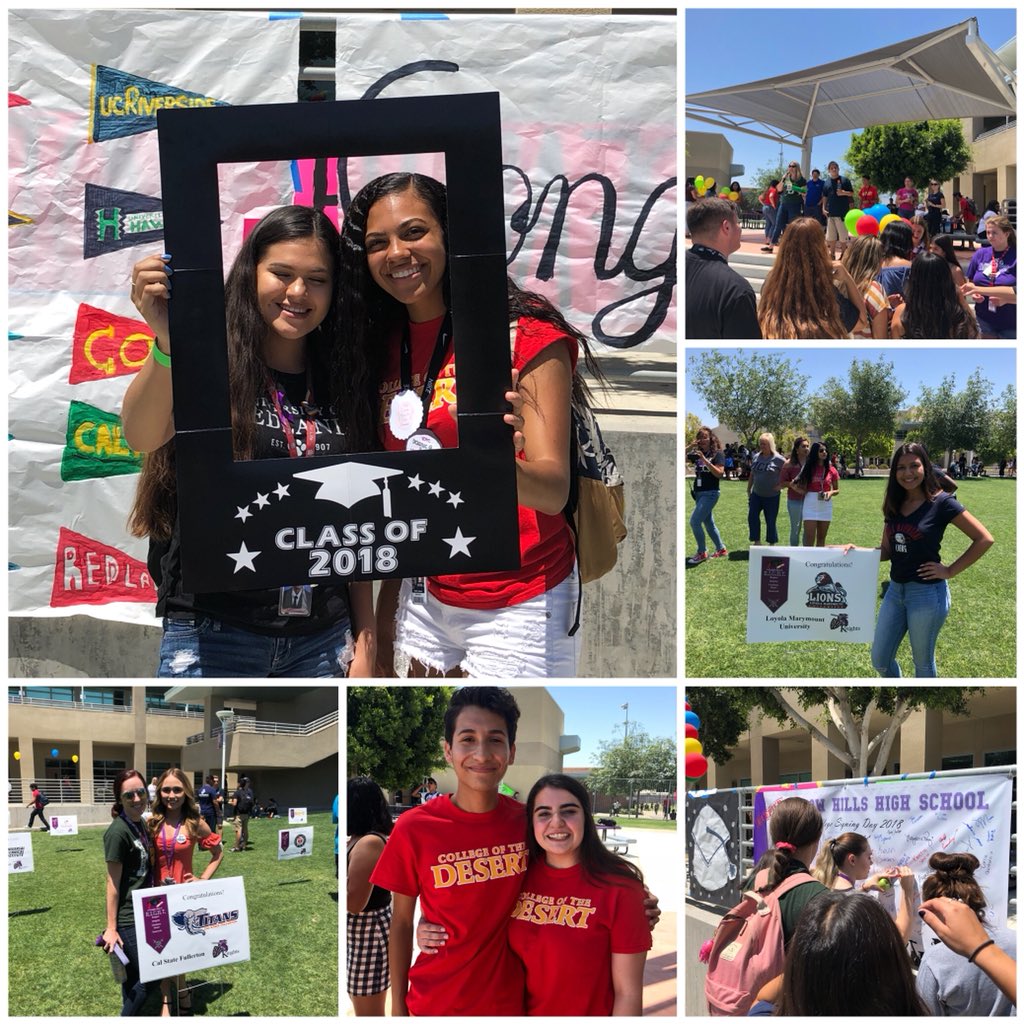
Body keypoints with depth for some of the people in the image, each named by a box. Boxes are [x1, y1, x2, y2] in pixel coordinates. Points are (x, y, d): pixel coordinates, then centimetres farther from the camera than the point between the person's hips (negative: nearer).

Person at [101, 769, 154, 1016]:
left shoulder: (141, 824, 5)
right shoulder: (118, 832, -20)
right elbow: (113, 882, -18)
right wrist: (111, 928, -15)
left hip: (143, 913, 8)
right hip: (127, 919, -8)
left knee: (134, 976, 18)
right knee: (143, 979, -1)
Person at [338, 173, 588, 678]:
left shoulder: (527, 332, -12)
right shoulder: (382, 345, 6)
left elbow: (554, 489, -19)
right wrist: (385, 622, 12)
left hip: (518, 604, -5)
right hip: (425, 595, 5)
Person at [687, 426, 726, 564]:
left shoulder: (717, 454, -8)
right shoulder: (696, 454, 8)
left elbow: (719, 473, -18)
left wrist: (705, 460, -24)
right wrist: (690, 447, -9)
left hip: (710, 493, -7)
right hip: (698, 493, 7)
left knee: (694, 521, -15)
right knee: (708, 523, 15)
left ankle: (702, 553, -4)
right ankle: (721, 549, 30)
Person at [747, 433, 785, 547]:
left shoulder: (778, 459, -12)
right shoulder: (757, 457, 5)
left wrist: (781, 485, -14)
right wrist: (748, 490, 15)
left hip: (772, 496, -5)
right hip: (756, 494, 5)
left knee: (771, 521, 4)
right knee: (752, 517, 0)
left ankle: (772, 544, 18)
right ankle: (757, 541, 13)